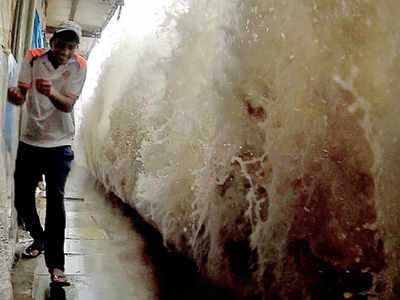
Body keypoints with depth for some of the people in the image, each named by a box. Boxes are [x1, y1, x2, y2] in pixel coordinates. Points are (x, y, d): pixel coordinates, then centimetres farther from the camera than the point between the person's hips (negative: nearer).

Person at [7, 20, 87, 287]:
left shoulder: (78, 67, -6)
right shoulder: (33, 59, -4)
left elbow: (68, 105, -15)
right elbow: (21, 95, -11)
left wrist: (51, 93, -37)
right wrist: (15, 95, -35)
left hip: (59, 144, -3)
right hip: (29, 141, 3)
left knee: (56, 200, -12)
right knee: (23, 199, 11)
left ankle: (56, 266, -8)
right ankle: (40, 240, 38)